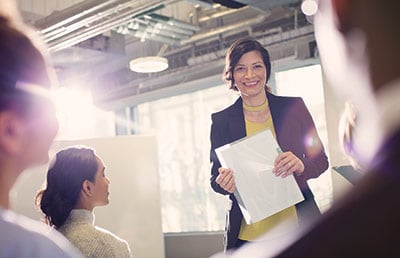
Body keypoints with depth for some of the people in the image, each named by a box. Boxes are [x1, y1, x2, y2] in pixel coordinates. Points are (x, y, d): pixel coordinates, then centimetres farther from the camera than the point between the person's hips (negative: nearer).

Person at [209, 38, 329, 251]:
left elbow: (321, 160, 5)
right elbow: (216, 179, 6)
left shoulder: (294, 107, 1)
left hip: (298, 225, 0)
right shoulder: (221, 121, 1)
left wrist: (301, 165, -17)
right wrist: (225, 183, -17)